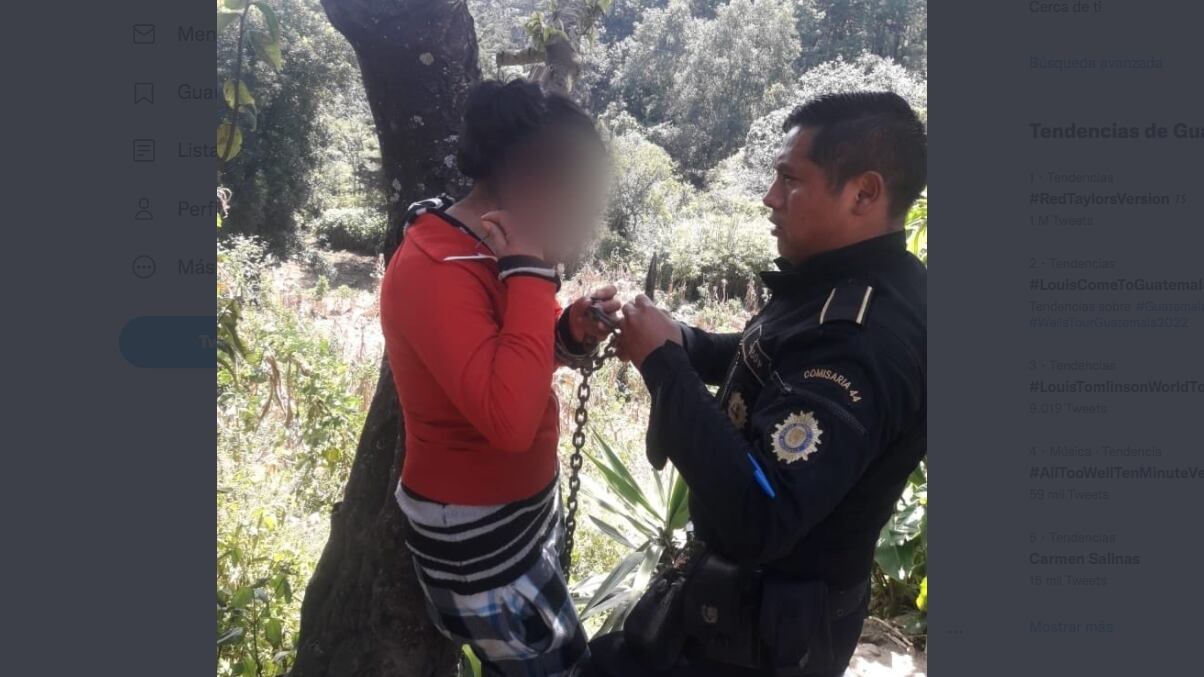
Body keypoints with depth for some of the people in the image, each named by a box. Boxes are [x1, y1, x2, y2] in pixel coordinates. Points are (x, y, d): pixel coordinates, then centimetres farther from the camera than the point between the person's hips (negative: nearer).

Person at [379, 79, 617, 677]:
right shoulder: (434, 270, -28)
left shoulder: (483, 252, 2)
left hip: (521, 507, 9)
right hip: (475, 533, -9)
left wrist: (569, 334, -7)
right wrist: (529, 272, -31)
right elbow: (509, 418, -39)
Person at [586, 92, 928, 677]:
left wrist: (661, 362, -30)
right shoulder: (849, 287, 0)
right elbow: (768, 363, 16)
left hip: (762, 627, -9)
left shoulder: (865, 336, -33)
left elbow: (758, 522, -37)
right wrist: (679, 341, -3)